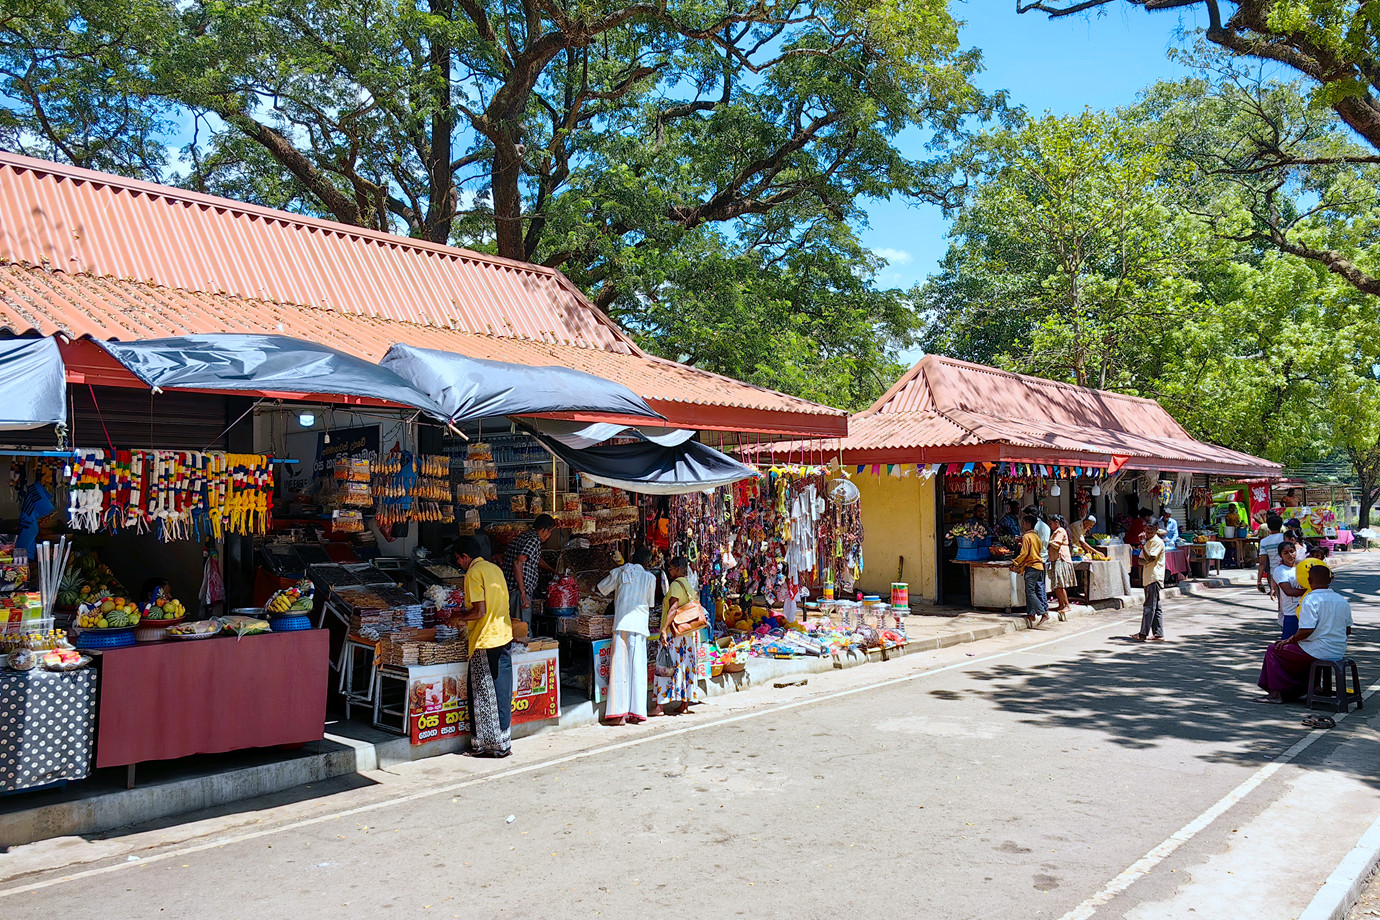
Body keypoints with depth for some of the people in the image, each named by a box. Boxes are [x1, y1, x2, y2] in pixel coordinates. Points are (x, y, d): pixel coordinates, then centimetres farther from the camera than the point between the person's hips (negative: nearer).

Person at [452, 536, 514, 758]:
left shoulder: (473, 573, -11)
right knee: (502, 693, 11)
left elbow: (479, 611, -18)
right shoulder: (495, 569, 14)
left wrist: (458, 617, -2)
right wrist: (466, 617, 22)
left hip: (485, 641, -8)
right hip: (504, 637, 8)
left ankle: (485, 745, 8)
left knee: (483, 695, 1)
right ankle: (503, 743, 17)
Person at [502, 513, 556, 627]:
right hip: (518, 592, -10)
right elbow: (518, 562, -25)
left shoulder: (524, 535, 19)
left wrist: (553, 571, 51)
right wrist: (523, 593, -26)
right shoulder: (534, 540, -11)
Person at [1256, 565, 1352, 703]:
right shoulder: (1343, 601, 7)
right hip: (1339, 653, 8)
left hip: (1317, 652, -8)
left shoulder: (1311, 599, -16)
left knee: (1274, 650, 8)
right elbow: (1348, 630, 16)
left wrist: (1289, 640, -8)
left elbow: (1307, 631, -23)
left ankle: (1276, 693, 7)